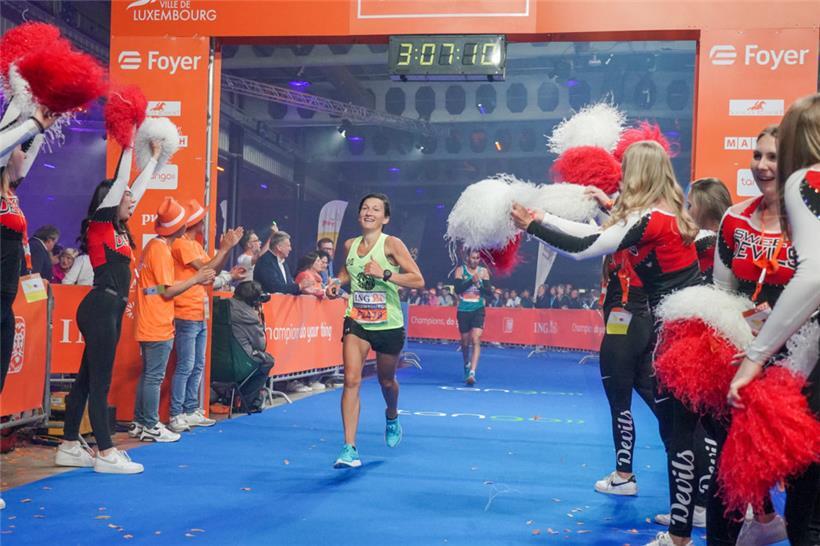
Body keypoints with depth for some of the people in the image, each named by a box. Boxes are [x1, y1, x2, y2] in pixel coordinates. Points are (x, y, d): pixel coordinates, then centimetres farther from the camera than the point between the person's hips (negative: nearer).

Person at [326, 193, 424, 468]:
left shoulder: (391, 244, -11)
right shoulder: (350, 245, 2)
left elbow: (418, 280, -17)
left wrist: (384, 274, -28)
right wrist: (338, 282, 3)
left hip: (388, 325, -2)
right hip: (356, 322, 2)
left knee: (386, 381, 16)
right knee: (351, 380, -14)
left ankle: (392, 418, 51)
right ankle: (349, 449, -13)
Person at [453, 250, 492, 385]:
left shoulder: (483, 271, 2)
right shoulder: (460, 270, 0)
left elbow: (489, 293, -1)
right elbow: (457, 289, -14)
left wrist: (478, 284, -17)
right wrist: (472, 280, -23)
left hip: (478, 310, -1)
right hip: (463, 311, 1)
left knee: (476, 340, -16)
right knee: (465, 342, 13)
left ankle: (472, 372, -22)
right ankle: (466, 365, 40)